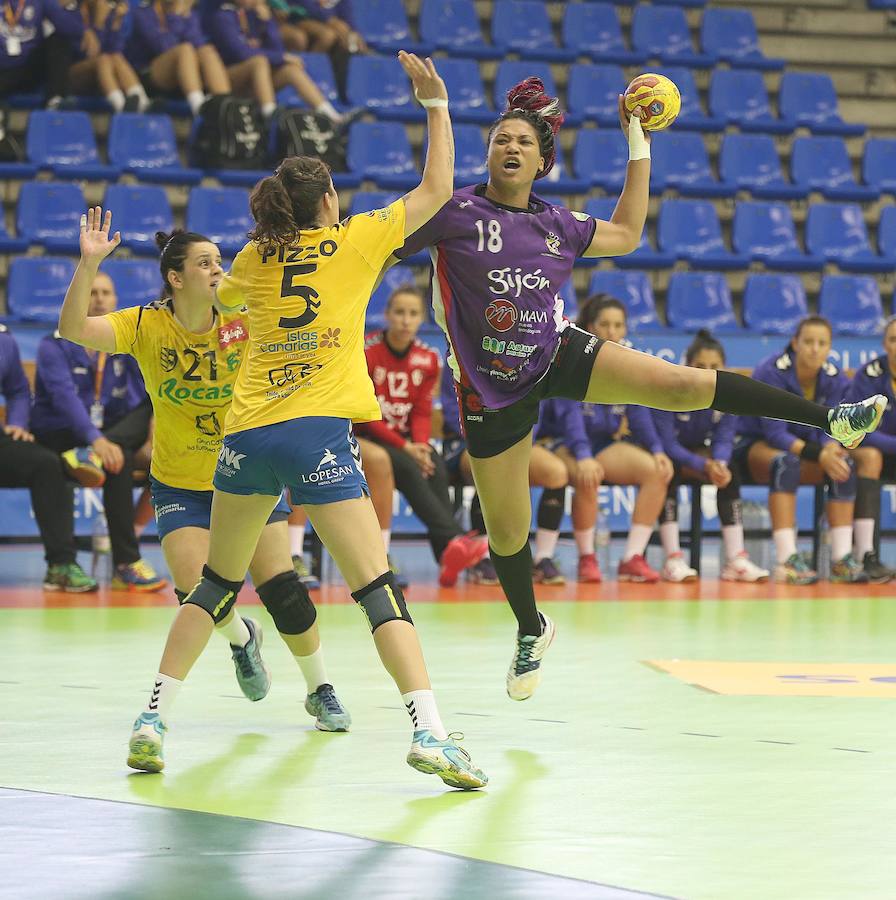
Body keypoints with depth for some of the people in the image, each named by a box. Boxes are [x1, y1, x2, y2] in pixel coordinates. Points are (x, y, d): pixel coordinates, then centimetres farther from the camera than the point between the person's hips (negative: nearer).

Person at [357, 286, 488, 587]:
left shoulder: (428, 359, 4)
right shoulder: (366, 352, -10)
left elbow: (422, 412, 5)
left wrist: (420, 445, -16)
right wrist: (404, 447, -20)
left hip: (406, 440, 4)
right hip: (366, 438, -4)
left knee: (435, 469, -28)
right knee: (408, 469, -34)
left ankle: (448, 560, -39)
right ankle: (452, 540, -49)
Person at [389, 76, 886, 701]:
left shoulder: (557, 224, 4)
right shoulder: (455, 212, -10)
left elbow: (625, 235, 20)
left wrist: (639, 150, 17)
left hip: (561, 356, 2)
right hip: (493, 388, -2)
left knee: (680, 383, -18)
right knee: (506, 532, 6)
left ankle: (833, 419, -18)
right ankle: (531, 631, 35)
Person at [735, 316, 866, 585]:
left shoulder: (834, 378, -6)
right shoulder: (771, 372, -21)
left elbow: (829, 430, -5)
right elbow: (774, 432, -25)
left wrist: (831, 449, -31)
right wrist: (818, 454, -38)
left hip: (805, 446, 5)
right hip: (757, 445, -5)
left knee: (845, 463, -25)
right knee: (786, 462, -38)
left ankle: (842, 559, -27)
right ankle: (787, 561, -46)